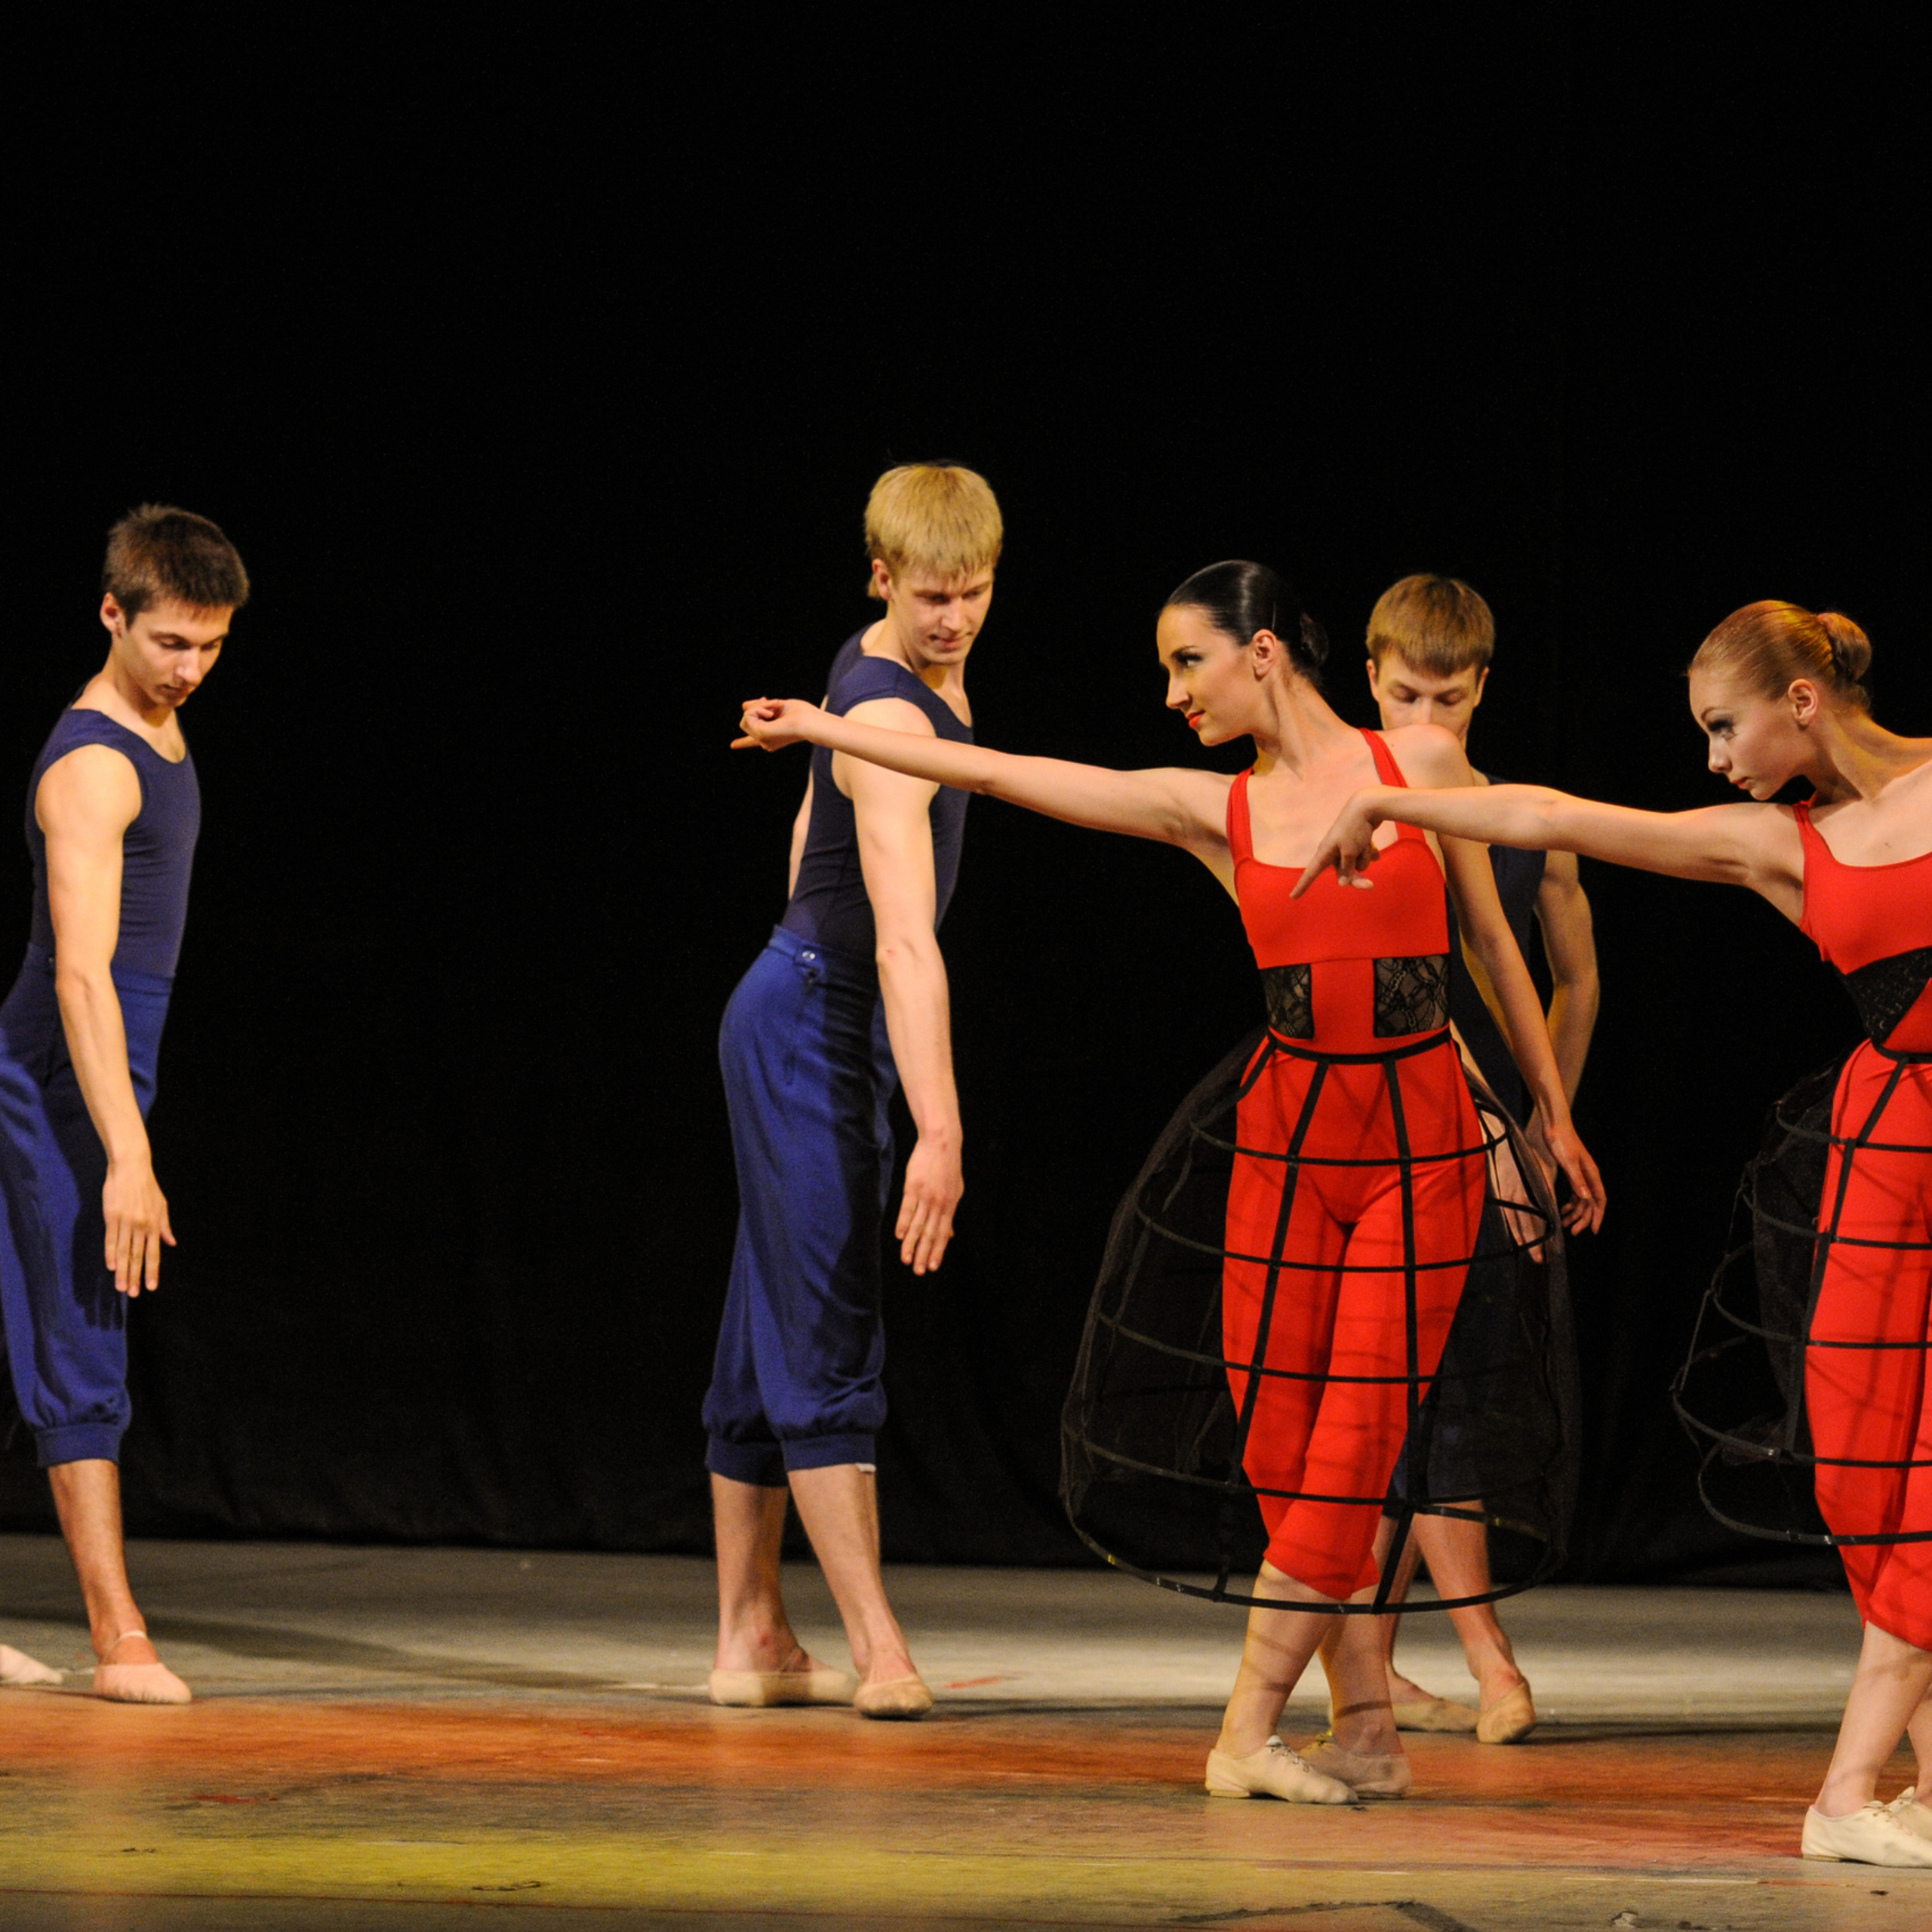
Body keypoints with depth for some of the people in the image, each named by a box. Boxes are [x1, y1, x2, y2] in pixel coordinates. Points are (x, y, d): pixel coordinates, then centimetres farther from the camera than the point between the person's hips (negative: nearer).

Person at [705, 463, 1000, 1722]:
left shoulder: (878, 667, 6)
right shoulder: (892, 721, -25)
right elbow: (904, 940, -34)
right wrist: (939, 1131, -40)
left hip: (818, 1018, 10)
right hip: (813, 1032, -10)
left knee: (777, 1338, 11)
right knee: (829, 1342, -12)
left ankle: (753, 1639, 16)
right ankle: (880, 1651, -16)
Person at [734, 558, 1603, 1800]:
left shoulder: (1422, 762, -1)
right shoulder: (1211, 811, 5)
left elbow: (1493, 941, 8)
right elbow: (1001, 773, 4)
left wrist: (1555, 1114, 12)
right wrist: (825, 730, 3)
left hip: (1421, 1141, -3)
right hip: (1289, 1132, 3)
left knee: (1350, 1442, -7)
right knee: (1282, 1444, -1)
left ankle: (1249, 1732, -4)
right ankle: (1369, 1732, 7)